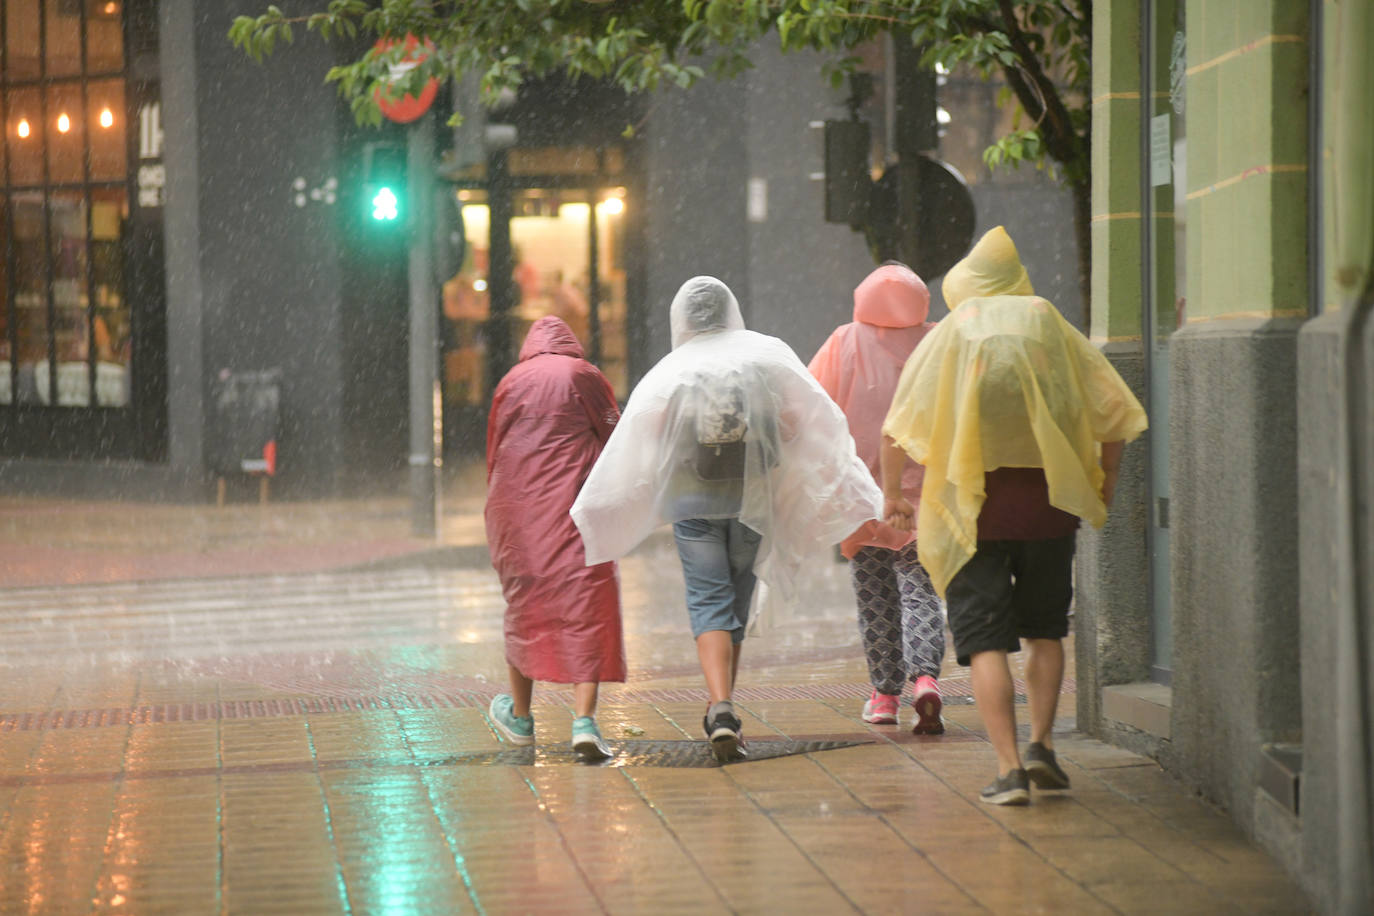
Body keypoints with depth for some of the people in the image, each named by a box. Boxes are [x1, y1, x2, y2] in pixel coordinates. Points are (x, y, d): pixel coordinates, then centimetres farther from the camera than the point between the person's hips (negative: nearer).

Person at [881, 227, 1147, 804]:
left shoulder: (947, 337, 1)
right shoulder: (1053, 330, 4)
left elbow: (896, 428, -1)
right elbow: (1113, 413, 4)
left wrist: (891, 492, 13)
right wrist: (1105, 481, 17)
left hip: (971, 503, -2)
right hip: (1049, 501, 2)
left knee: (985, 638, -1)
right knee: (1044, 627, 19)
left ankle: (1009, 768, -11)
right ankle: (1040, 744, 5)